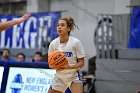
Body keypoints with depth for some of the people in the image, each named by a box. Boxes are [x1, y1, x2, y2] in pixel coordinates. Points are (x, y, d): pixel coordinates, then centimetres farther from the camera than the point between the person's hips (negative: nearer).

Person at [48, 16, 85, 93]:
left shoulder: (76, 42, -15)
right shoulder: (53, 43, -6)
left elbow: (81, 63, -10)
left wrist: (69, 67, -28)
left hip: (74, 76, -4)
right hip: (59, 76, 4)